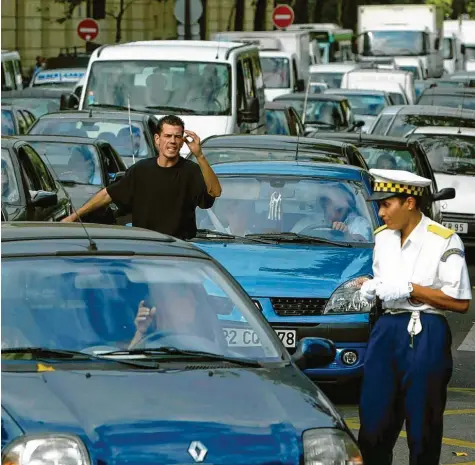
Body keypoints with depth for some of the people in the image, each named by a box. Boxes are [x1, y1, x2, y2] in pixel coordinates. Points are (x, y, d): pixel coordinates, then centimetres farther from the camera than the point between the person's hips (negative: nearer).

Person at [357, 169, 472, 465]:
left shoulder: (444, 241, -8)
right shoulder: (383, 237, 12)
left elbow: (461, 302, -11)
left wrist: (409, 290, -15)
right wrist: (370, 288, 3)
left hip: (425, 337, -6)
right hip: (386, 331, 6)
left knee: (423, 429, 0)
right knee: (374, 422, 2)